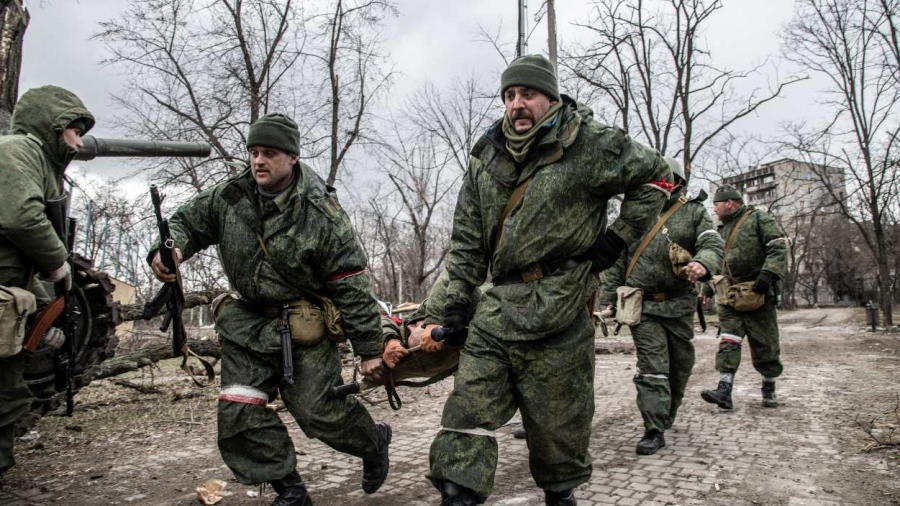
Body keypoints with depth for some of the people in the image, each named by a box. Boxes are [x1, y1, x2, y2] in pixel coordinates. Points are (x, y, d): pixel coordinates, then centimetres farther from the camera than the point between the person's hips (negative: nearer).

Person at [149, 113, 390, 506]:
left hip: (304, 326, -5)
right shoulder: (230, 197, -3)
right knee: (238, 415, 2)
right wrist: (170, 248, -15)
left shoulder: (320, 213, -17)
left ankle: (374, 442, 27)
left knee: (316, 411, -6)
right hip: (249, 323, 6)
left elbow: (352, 286, -15)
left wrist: (369, 350, -13)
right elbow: (187, 221, 12)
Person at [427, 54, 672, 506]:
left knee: (558, 418, 9)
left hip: (560, 305, -4)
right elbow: (466, 241, 12)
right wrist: (455, 303, 7)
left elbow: (654, 176, 6)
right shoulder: (485, 159, 10)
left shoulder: (590, 145, -4)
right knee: (467, 409, -2)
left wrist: (616, 239, 0)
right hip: (499, 304, 4)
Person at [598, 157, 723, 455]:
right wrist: (609, 297, 5)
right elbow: (615, 260, 10)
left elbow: (713, 245, -10)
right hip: (643, 305, -1)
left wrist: (703, 264, -33)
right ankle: (654, 431, -4)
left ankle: (669, 410, 40)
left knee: (680, 364, 15)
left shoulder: (694, 212, 6)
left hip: (679, 305, 1)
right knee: (651, 366, -8)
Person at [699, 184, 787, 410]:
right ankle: (724, 390, -13)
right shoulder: (722, 230, 19)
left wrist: (768, 274, -23)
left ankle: (769, 388, 22)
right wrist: (707, 289, 20)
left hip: (757, 294, -5)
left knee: (765, 344, 4)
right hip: (729, 296, 5)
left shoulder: (758, 218, -2)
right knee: (728, 342, -7)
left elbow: (778, 247, -12)